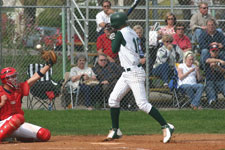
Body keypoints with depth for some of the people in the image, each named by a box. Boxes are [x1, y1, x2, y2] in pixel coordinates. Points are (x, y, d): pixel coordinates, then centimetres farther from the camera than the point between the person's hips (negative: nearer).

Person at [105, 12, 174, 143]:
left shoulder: (121, 34, -14)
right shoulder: (132, 33, 12)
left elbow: (114, 49, -8)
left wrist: (113, 39, 9)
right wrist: (116, 38, 18)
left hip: (134, 73, -10)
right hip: (127, 73, 10)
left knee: (142, 104, -14)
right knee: (113, 99, 12)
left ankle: (166, 127, -16)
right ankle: (115, 130, 20)